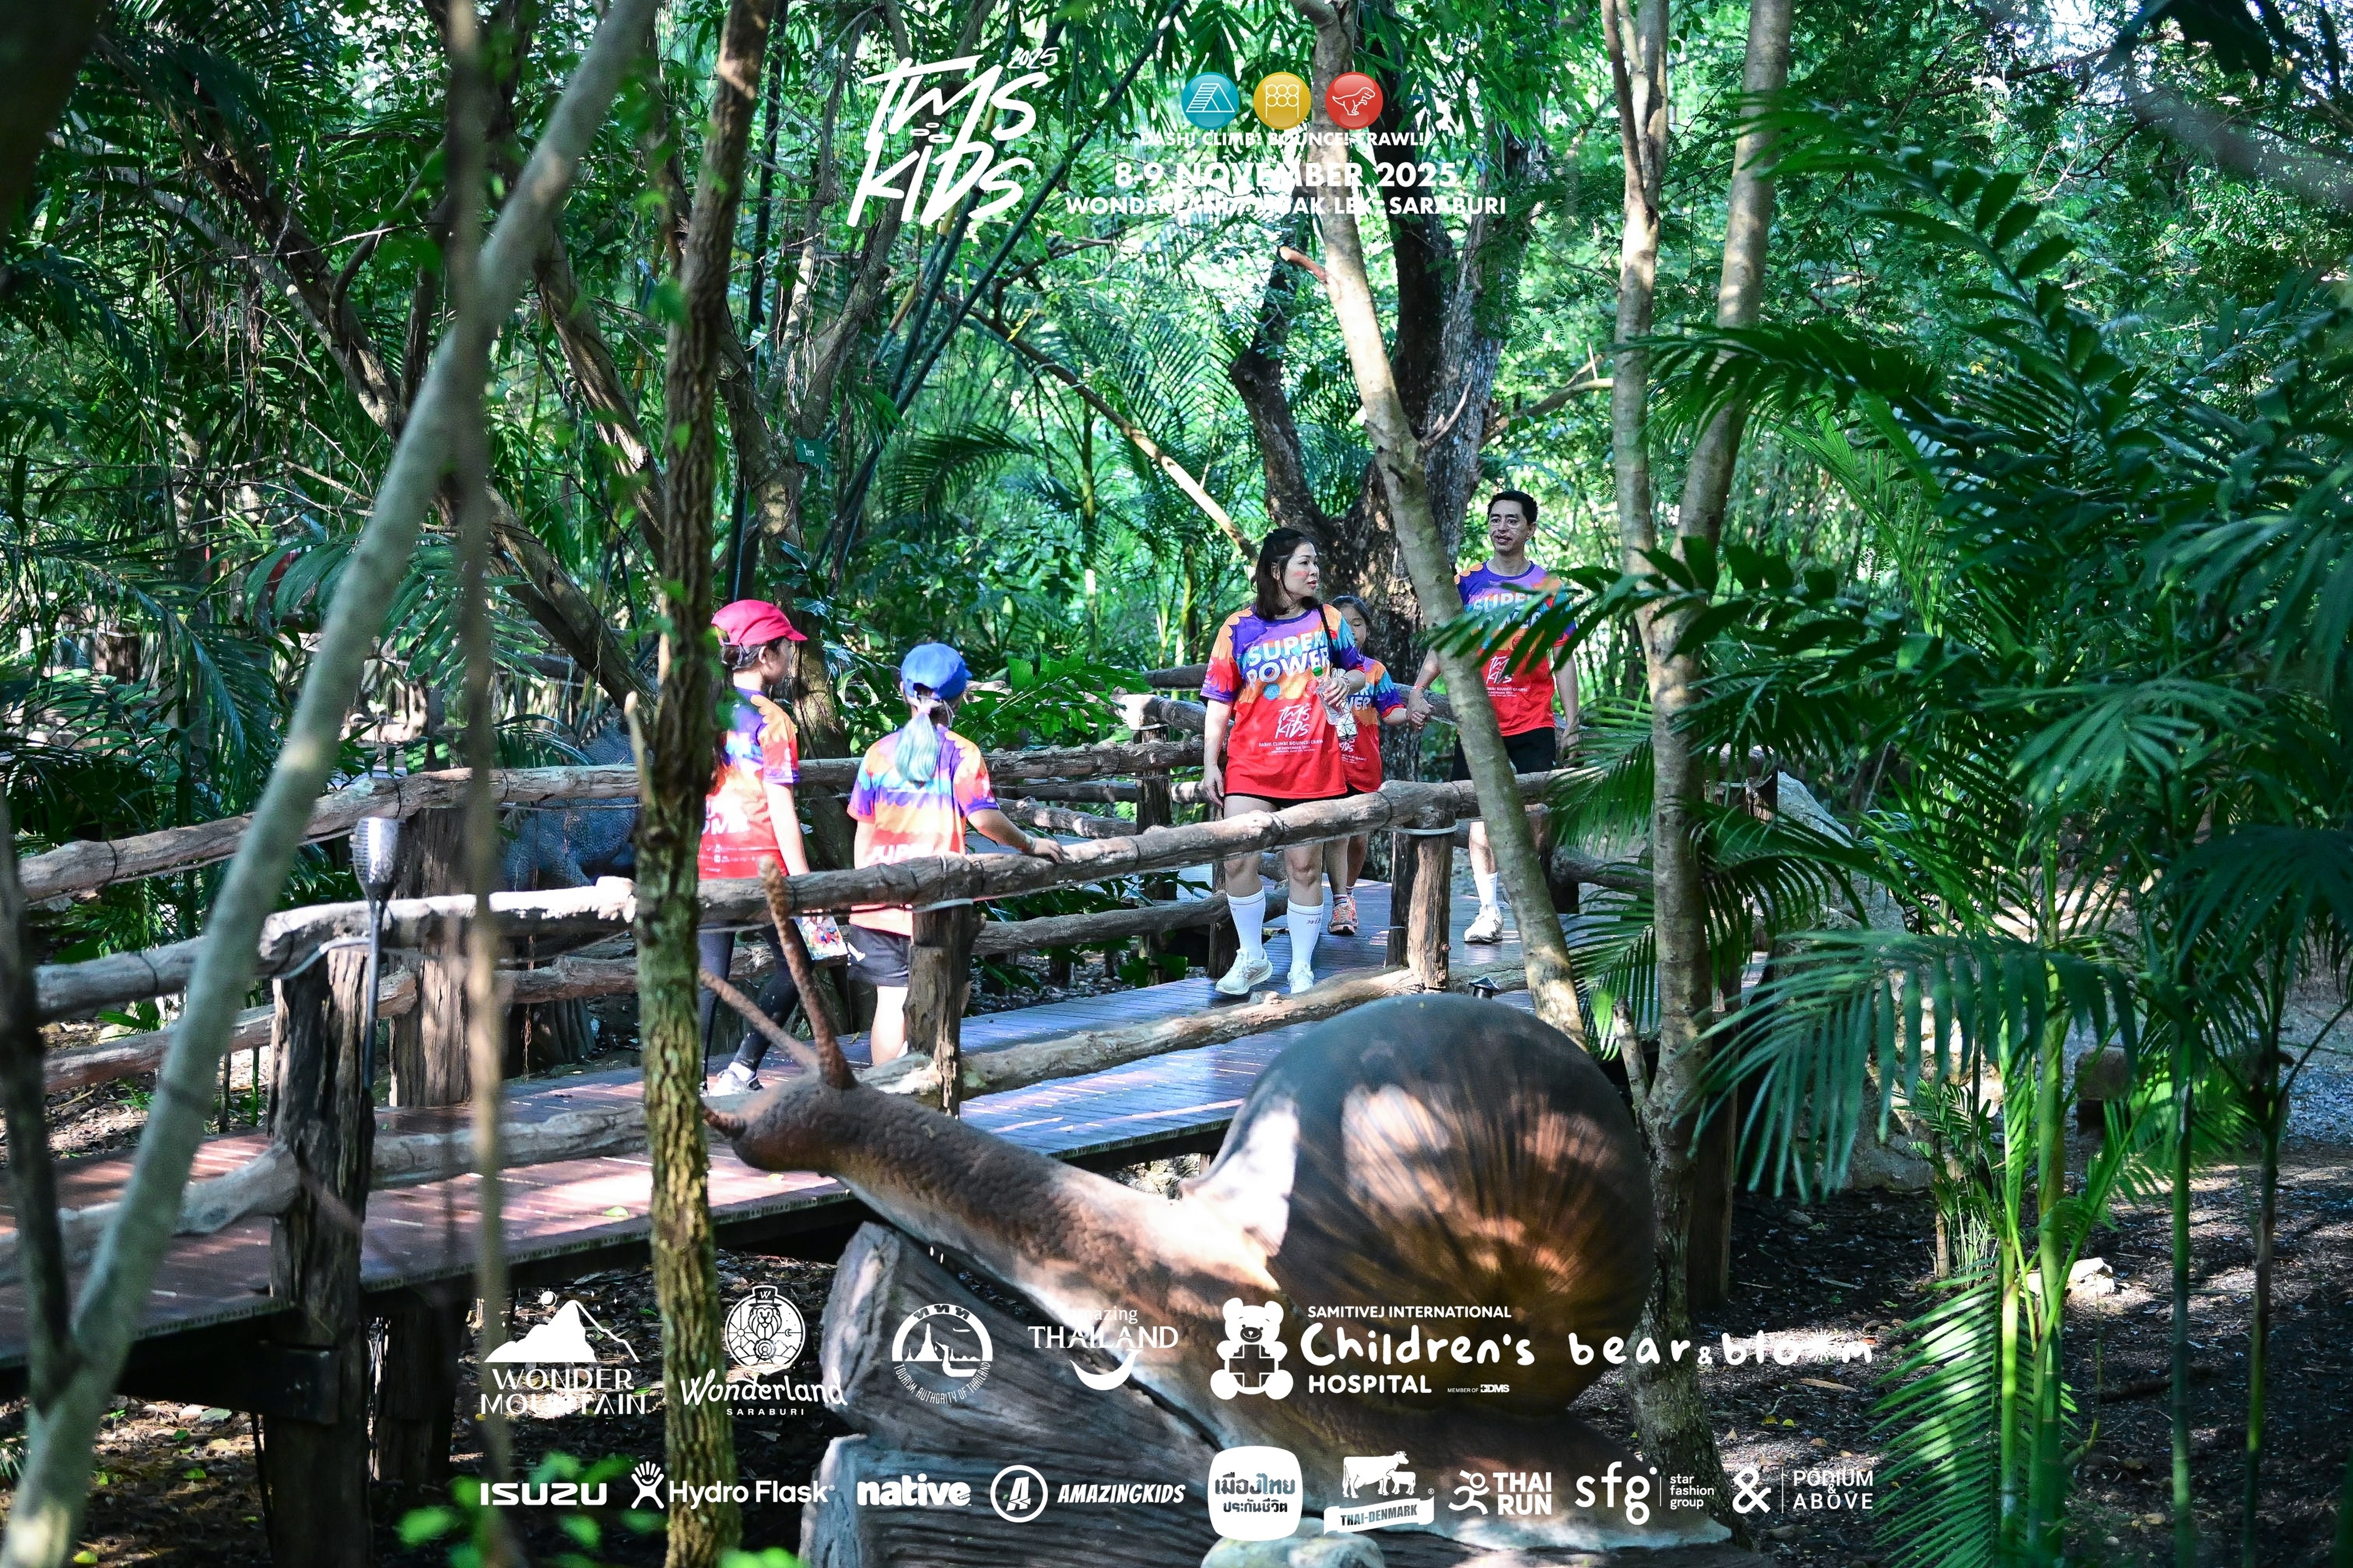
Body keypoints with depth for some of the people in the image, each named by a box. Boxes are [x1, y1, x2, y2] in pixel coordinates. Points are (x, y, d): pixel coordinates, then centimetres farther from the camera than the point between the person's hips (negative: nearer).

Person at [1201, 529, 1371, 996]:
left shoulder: (1328, 621, 6)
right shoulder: (1239, 628, 0)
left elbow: (1359, 670, 18)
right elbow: (1219, 702, 3)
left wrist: (1348, 681, -7)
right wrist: (1210, 764, -1)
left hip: (1313, 768, 1)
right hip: (1251, 768, -1)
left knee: (1304, 867, 4)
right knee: (1239, 861, -8)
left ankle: (1302, 969, 14)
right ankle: (1252, 958, 11)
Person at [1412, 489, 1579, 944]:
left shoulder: (1547, 587, 3)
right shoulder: (1468, 584, 6)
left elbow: (1564, 659, 4)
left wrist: (1571, 722, -2)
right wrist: (1415, 692, -8)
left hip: (1533, 723, -1)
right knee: (1481, 815, 1)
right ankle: (1489, 911, 6)